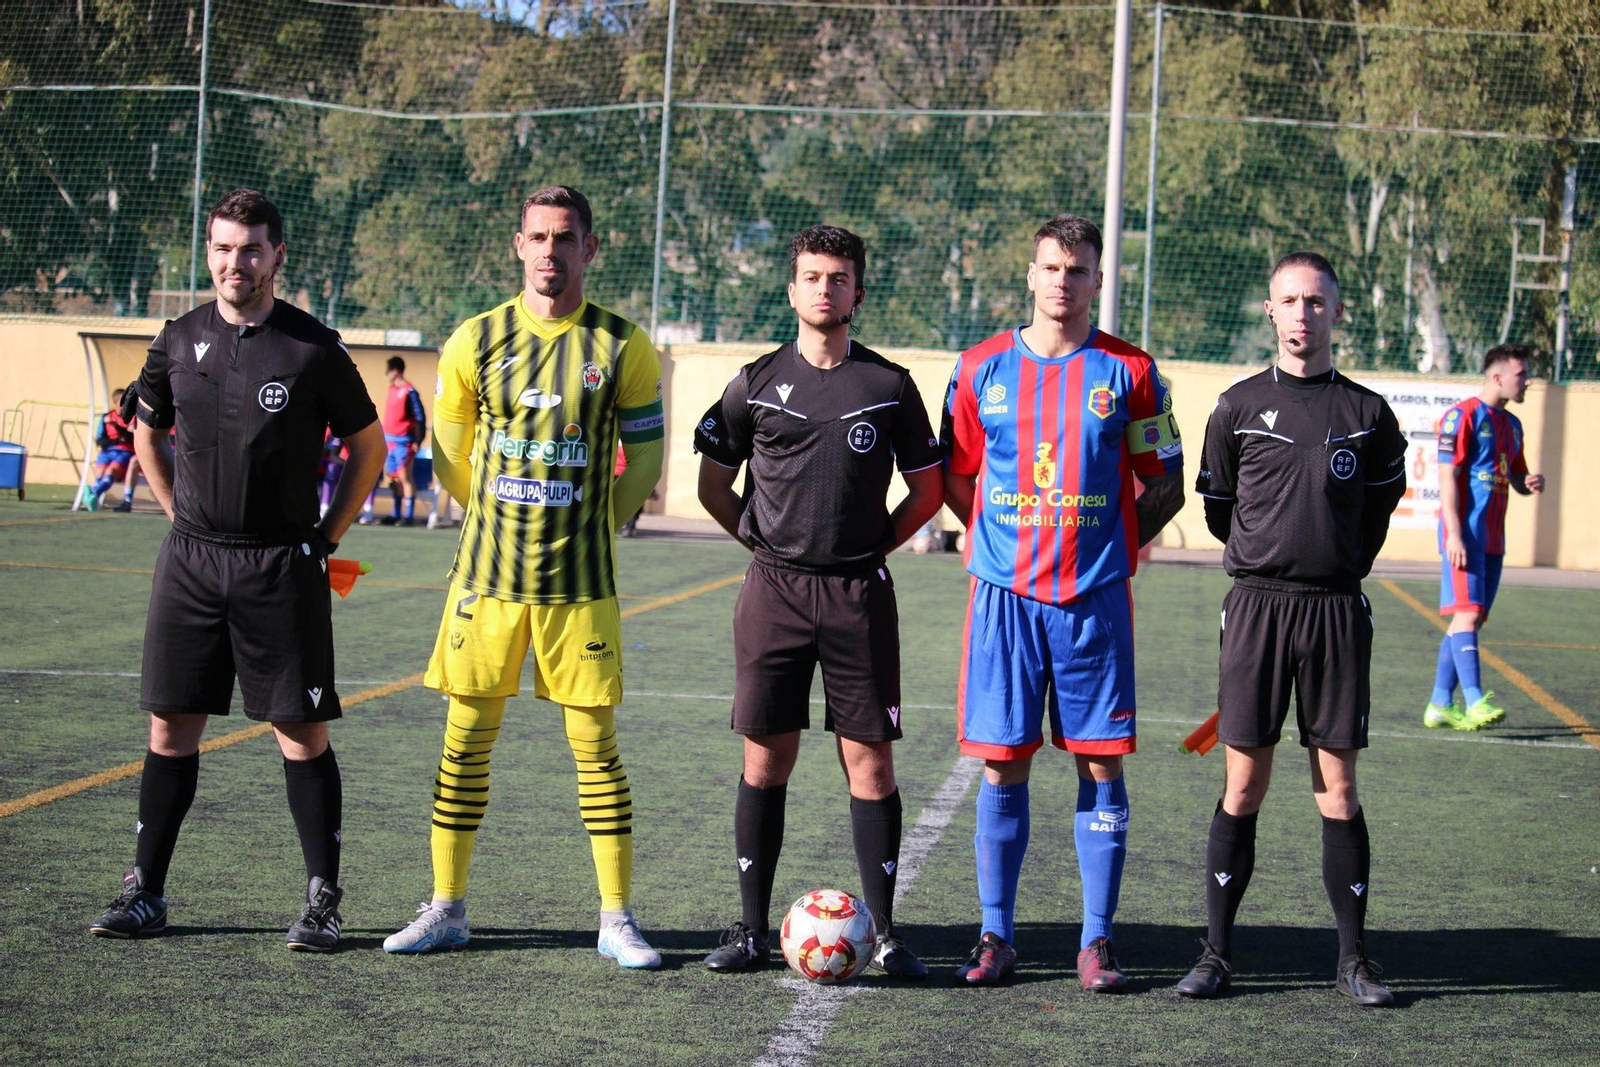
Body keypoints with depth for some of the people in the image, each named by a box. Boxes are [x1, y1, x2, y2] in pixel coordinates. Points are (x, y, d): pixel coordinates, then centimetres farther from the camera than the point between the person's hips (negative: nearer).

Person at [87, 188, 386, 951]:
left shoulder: (313, 348, -5)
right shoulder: (179, 342, 6)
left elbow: (369, 446, 5)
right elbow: (147, 437, 22)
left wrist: (324, 538, 2)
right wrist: (183, 518, 13)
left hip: (282, 566, -3)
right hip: (190, 559, 3)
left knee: (302, 733, -2)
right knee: (171, 728, 6)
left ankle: (322, 900, 6)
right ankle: (145, 892, 16)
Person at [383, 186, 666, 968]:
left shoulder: (623, 348, -1)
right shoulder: (476, 341, 2)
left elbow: (645, 461, 9)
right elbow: (449, 458, 13)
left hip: (580, 584, -1)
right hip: (487, 573, 1)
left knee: (594, 742, 0)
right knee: (466, 735, 5)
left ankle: (616, 919, 8)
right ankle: (447, 910, 16)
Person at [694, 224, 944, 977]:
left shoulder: (890, 385, 5)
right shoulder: (757, 382, 6)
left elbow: (926, 489, 12)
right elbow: (713, 486, 14)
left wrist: (874, 546, 5)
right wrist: (769, 543, 8)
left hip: (859, 593, 0)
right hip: (774, 589, 0)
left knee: (870, 760, -1)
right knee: (765, 759, 2)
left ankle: (883, 934, 6)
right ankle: (751, 929, 11)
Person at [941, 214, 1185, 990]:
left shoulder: (1128, 372, 3)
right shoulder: (981, 368, 6)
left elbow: (1166, 482, 9)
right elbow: (956, 478, 16)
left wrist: (1113, 543, 4)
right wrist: (1006, 540, 11)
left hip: (1095, 598, -1)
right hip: (1004, 593, 1)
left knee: (1100, 763, 0)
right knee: (1002, 764, 2)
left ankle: (1097, 942, 8)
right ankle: (995, 937, 12)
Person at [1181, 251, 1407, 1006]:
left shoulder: (1367, 413, 5)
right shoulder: (1239, 406, 3)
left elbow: (1382, 502, 16)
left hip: (1337, 611, 1)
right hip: (1257, 605, -1)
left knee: (1337, 787, 3)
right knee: (1243, 785, 1)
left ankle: (1353, 960, 11)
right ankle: (1215, 953, 9)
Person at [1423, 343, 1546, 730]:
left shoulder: (1511, 425, 18)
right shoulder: (1463, 416, -7)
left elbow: (1516, 477, 28)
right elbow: (1447, 477, -13)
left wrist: (1530, 483, 2)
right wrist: (1454, 534, -20)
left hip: (1493, 537, 8)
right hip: (1465, 534, -8)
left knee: (1471, 619, 7)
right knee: (1466, 612, -15)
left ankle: (1440, 704, 10)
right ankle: (1474, 700, -22)